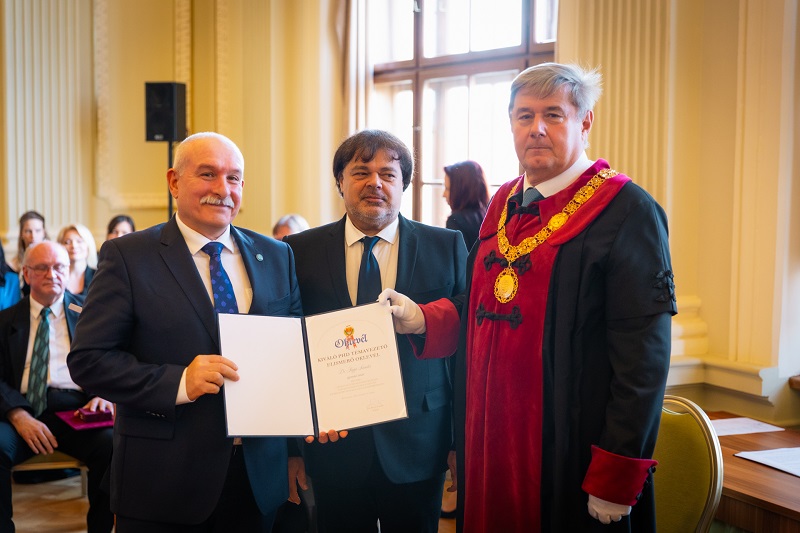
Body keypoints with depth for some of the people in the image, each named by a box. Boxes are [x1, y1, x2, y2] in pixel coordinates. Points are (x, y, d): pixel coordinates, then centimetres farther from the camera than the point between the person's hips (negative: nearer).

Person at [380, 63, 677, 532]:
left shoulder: (627, 211, -13)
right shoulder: (505, 203, 9)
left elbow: (643, 353, -17)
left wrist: (617, 478, -20)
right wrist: (422, 319, -2)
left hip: (570, 453, -6)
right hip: (491, 438, 6)